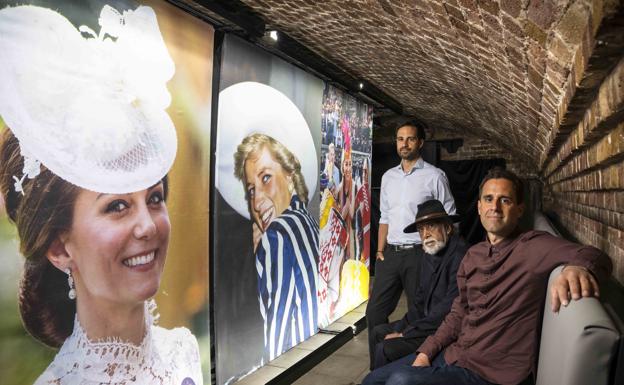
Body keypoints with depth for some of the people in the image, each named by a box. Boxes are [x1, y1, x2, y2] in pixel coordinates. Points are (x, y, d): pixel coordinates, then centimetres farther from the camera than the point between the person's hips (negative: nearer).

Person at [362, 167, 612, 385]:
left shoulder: (533, 247, -10)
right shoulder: (473, 255, 10)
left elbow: (593, 256, -25)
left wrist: (578, 267, -49)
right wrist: (426, 352, 3)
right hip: (452, 354, 7)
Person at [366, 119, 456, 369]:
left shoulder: (434, 176, -4)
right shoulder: (388, 177, 12)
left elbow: (449, 218, -3)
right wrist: (380, 250, 7)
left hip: (418, 254, -5)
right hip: (390, 254, 5)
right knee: (375, 312, 7)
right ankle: (378, 370, 22)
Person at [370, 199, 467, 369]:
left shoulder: (459, 256, -23)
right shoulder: (430, 254, 7)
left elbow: (448, 312, -25)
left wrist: (405, 333, -17)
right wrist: (399, 329, 1)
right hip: (428, 322, 10)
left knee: (386, 349, -18)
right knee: (379, 331, 15)